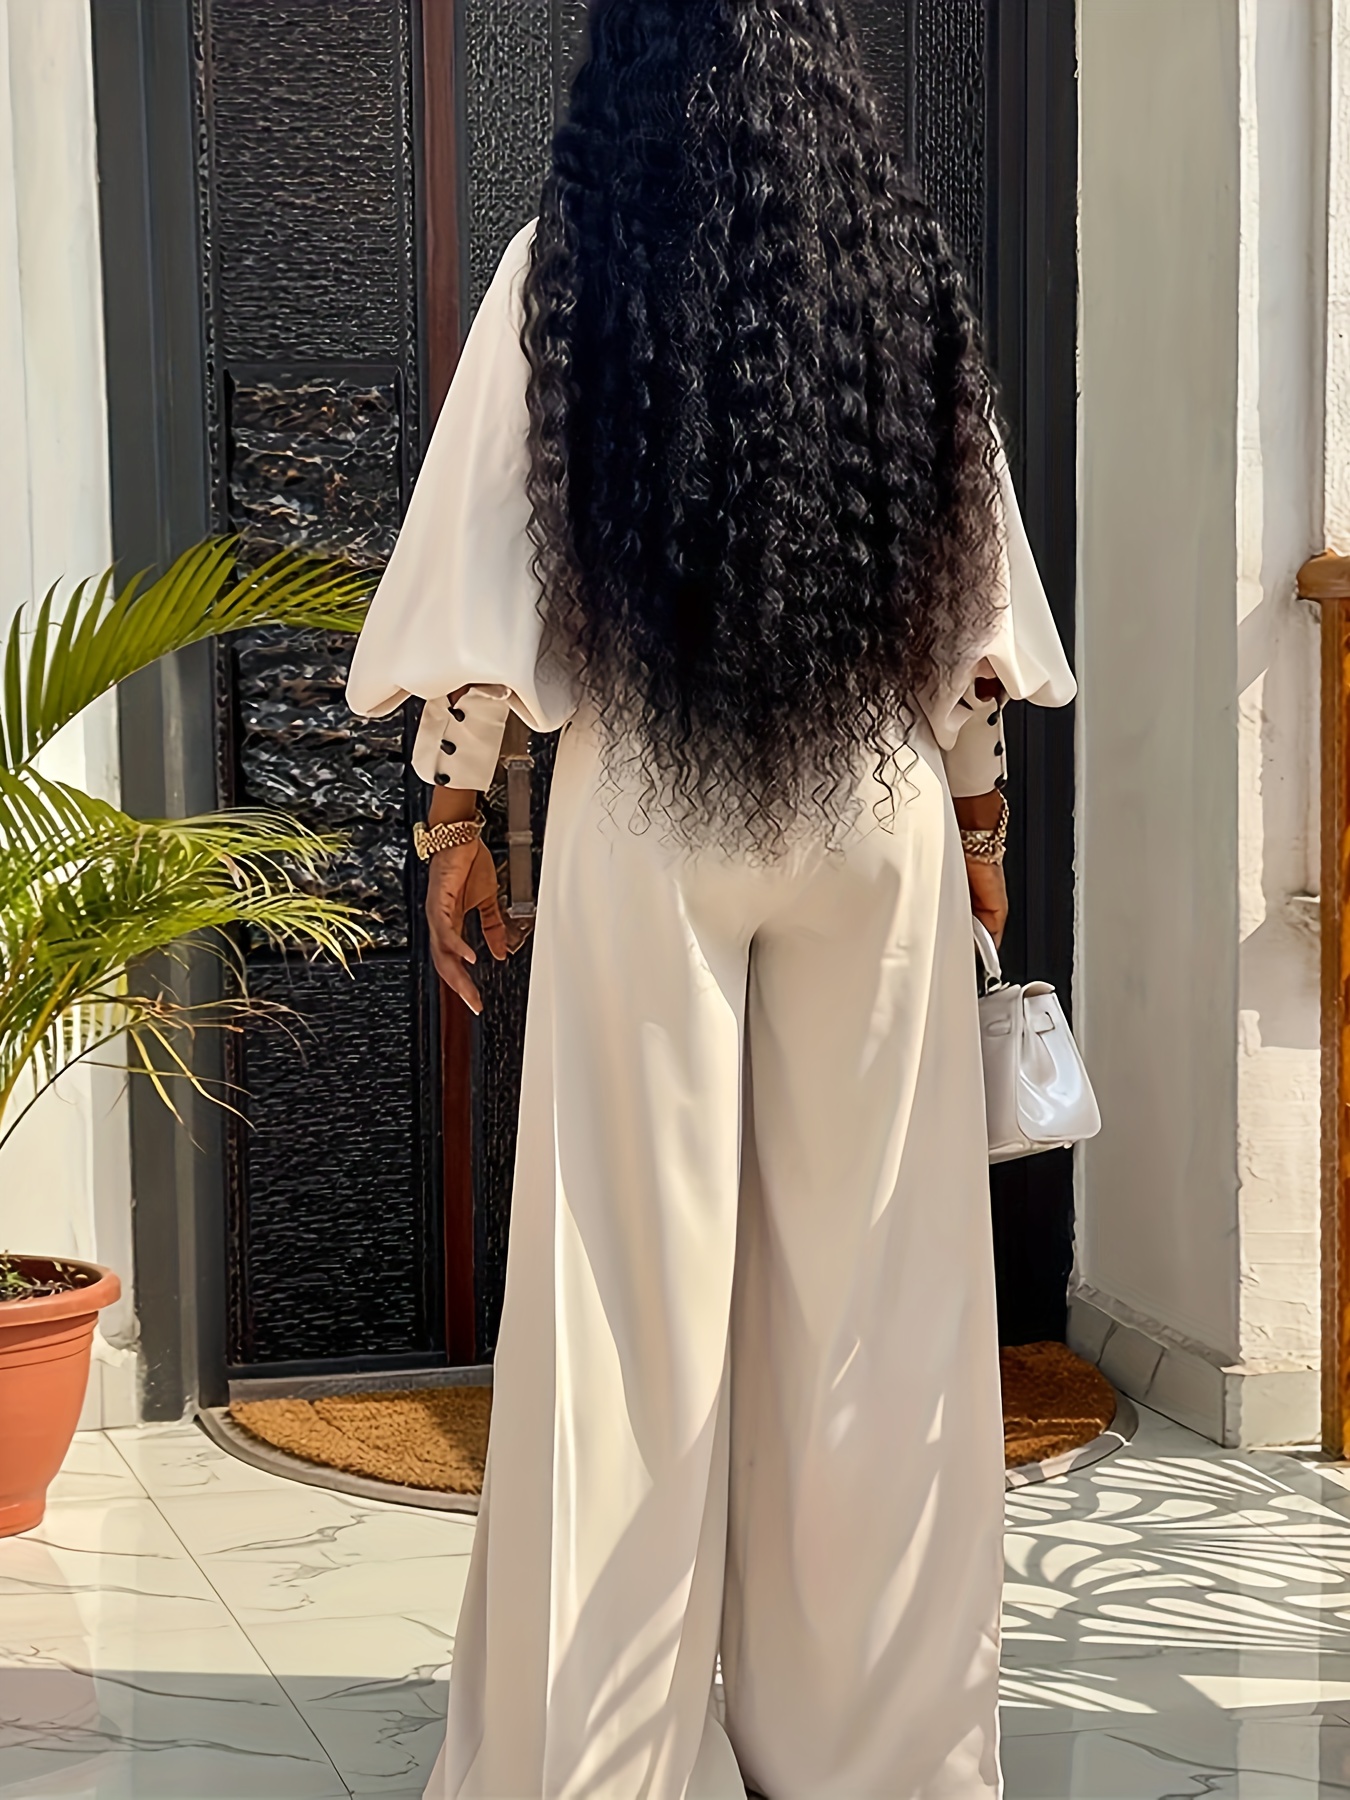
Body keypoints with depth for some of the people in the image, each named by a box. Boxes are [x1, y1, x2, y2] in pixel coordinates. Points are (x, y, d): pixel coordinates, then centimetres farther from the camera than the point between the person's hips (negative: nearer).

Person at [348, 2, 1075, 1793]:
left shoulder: (566, 268, -2)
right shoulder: (906, 268, 6)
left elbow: (488, 563, -4)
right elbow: (973, 575, 8)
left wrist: (456, 808, 2)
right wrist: (976, 803, 16)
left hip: (644, 818, -2)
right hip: (880, 814, 2)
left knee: (637, 1280, 2)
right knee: (872, 1281, 7)